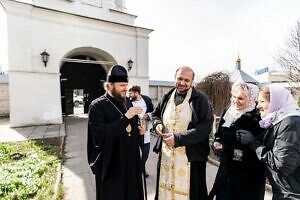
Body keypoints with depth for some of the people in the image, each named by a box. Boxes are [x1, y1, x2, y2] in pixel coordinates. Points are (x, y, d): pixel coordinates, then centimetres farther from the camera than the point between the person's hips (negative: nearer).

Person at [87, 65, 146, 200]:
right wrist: (125, 117, -29)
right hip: (111, 164, -6)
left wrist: (139, 131, -4)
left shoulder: (127, 102, 5)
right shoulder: (97, 106, -15)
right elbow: (100, 136, -26)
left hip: (131, 160, 6)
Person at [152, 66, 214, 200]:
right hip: (166, 155, 5)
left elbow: (206, 126, -17)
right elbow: (155, 114, 19)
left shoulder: (200, 99, -9)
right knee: (165, 189, 18)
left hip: (190, 156, -4)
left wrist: (178, 138, -22)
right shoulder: (167, 97, 5)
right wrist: (157, 123, -4)